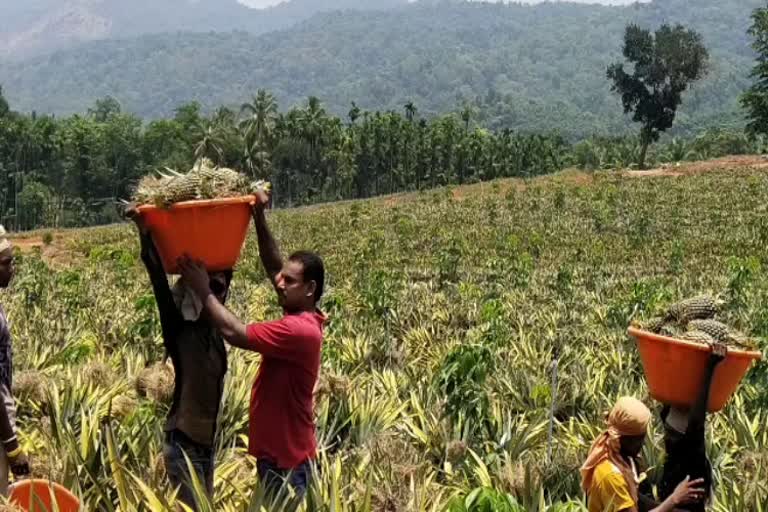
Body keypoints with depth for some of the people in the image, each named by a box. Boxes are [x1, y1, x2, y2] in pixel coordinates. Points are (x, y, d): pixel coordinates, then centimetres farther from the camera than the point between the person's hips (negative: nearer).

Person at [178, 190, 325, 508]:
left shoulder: (300, 330, -23)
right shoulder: (301, 317, 4)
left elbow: (236, 333, -26)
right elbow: (273, 266, 9)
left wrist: (203, 290, -18)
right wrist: (259, 218, 0)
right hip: (277, 452, 10)